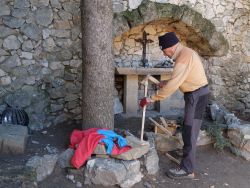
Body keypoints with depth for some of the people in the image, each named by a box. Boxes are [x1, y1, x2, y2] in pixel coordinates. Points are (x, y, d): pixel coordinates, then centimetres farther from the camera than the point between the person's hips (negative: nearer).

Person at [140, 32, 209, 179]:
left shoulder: (183, 56, -21)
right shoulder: (186, 52, 11)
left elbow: (173, 85, -26)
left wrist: (153, 99, -23)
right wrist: (166, 83, 14)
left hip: (196, 95, -10)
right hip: (196, 94, 10)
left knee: (189, 131, -6)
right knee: (189, 129, 20)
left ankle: (187, 169, 0)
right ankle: (189, 155, 36)